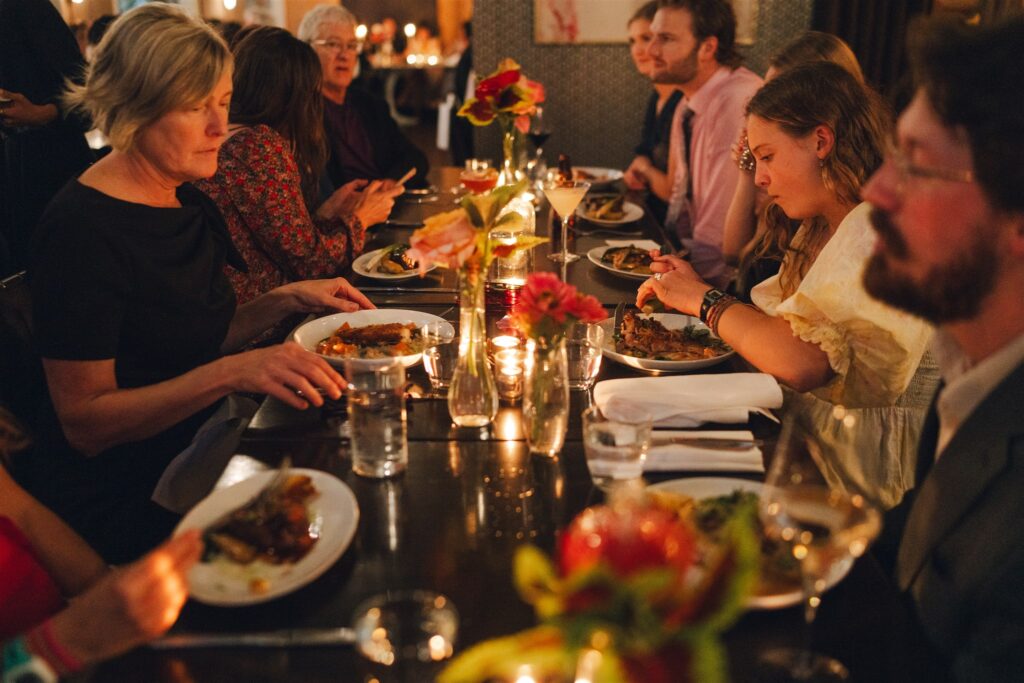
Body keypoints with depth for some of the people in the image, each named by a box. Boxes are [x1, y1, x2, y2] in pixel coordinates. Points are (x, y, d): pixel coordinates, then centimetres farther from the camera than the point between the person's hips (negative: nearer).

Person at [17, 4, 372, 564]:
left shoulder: (188, 203, 6)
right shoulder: (82, 227, -19)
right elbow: (84, 423, -19)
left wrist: (286, 299, 0)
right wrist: (233, 373, -29)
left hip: (194, 458, 8)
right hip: (117, 496, -8)